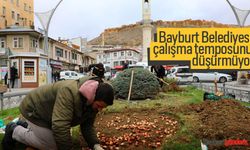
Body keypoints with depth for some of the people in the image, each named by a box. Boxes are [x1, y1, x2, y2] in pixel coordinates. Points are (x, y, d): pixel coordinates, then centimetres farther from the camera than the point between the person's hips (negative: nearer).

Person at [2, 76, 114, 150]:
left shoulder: (93, 102, -13)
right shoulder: (69, 92, -41)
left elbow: (87, 126, -5)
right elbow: (60, 126, -43)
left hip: (48, 112, 8)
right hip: (34, 110, -8)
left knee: (60, 138, 12)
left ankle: (25, 128, 27)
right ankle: (14, 131, 10)